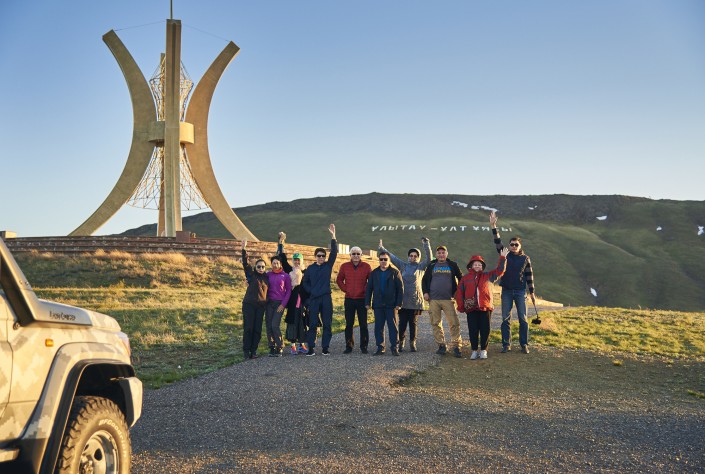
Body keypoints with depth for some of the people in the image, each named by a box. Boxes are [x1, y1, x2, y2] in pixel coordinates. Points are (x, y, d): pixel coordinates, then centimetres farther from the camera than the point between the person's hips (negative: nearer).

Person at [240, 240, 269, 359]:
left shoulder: (266, 277, 11)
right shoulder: (251, 274, 1)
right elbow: (245, 263, -11)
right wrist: (244, 250, -21)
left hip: (261, 306, 3)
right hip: (249, 304, -3)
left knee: (258, 329, 2)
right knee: (248, 327, -4)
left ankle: (254, 350, 10)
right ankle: (246, 350, 4)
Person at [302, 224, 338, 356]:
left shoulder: (328, 266, 5)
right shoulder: (310, 268, 8)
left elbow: (334, 252, -5)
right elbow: (305, 282, 16)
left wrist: (333, 236, -13)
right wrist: (311, 291, 0)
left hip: (326, 298, 0)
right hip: (314, 298, 0)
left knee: (327, 324, 2)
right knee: (312, 323, -1)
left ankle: (325, 347, 9)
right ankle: (311, 348, 2)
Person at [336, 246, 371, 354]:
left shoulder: (366, 266, 1)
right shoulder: (344, 266, 3)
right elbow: (339, 280, 13)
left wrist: (366, 290, -2)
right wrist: (345, 289, 2)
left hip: (362, 299, -1)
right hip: (349, 299, 1)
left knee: (363, 324, 3)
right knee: (349, 324, 5)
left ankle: (363, 346, 10)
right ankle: (349, 346, 11)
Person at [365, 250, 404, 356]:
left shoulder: (395, 272, 2)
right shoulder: (374, 273, 10)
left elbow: (400, 289, 0)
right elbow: (369, 288, 12)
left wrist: (399, 303, -7)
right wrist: (367, 302, 4)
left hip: (391, 305, -3)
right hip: (378, 305, 3)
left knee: (393, 326, -1)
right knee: (378, 327, 4)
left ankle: (394, 347, 4)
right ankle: (380, 347, 10)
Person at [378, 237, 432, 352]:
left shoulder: (421, 267, 9)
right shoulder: (403, 265, 11)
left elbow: (429, 258, -1)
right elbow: (392, 257, 11)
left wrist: (426, 244, -8)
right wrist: (382, 248, 7)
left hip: (416, 300, 0)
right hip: (403, 300, 0)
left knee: (413, 323, 5)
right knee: (402, 323, 1)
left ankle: (412, 343, 13)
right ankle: (400, 342, 10)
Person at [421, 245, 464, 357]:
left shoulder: (452, 265, 8)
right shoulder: (431, 266, 11)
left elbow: (461, 278, 15)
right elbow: (424, 279, 18)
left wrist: (457, 292, 5)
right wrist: (425, 292, 5)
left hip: (448, 299, -2)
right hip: (433, 299, 2)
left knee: (454, 323, -9)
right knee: (436, 323, 4)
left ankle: (456, 346, -4)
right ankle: (441, 345, 13)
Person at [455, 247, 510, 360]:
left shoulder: (487, 276, 8)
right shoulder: (465, 279, 6)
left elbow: (499, 271, 3)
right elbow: (459, 293, 5)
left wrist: (502, 258, -4)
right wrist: (461, 307, -3)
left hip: (485, 308, 0)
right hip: (471, 309, 0)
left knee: (485, 330, 3)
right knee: (473, 330, 2)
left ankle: (483, 350, 14)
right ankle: (474, 350, 12)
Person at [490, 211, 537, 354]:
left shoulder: (525, 258, 3)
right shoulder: (505, 255, 4)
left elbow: (529, 276, 5)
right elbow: (498, 242, -8)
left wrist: (532, 292, 3)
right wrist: (493, 227, -19)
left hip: (520, 292, -1)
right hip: (506, 291, 1)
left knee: (523, 319, 0)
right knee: (505, 319, 2)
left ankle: (524, 345, 8)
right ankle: (506, 344, 9)